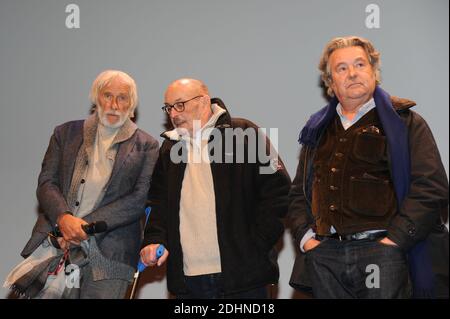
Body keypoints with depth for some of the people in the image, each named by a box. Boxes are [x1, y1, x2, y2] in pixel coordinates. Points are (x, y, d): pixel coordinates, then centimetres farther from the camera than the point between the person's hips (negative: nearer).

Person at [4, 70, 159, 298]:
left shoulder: (146, 146, 6)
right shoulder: (66, 133, 14)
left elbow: (140, 198, -3)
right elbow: (46, 183, 6)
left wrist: (86, 226, -12)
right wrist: (64, 218, -15)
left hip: (108, 253, -2)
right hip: (54, 243, 2)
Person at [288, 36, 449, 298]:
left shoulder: (405, 122, 4)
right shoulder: (318, 130, 18)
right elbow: (298, 193, 20)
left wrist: (393, 240, -12)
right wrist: (305, 237, 4)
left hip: (382, 256, -4)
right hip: (325, 256, 4)